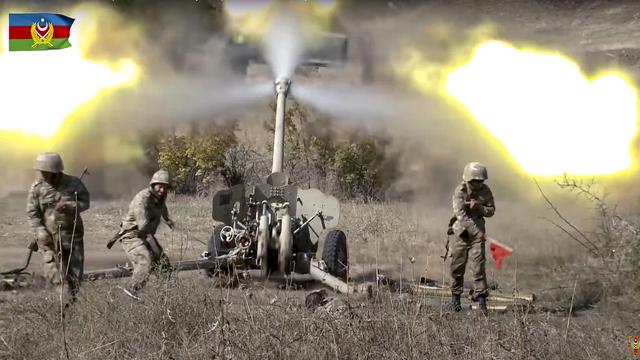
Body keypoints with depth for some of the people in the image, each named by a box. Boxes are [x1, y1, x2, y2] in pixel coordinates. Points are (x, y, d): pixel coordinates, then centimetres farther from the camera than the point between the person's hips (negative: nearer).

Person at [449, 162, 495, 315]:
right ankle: (455, 295, 24)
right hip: (461, 231, -1)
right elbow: (461, 215, -21)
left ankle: (481, 299, -8)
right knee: (458, 266, 6)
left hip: (477, 230, 1)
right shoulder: (460, 191, -13)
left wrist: (479, 207, -16)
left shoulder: (485, 191, -3)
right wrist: (478, 232, -27)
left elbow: (491, 211, 6)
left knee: (478, 265, -8)